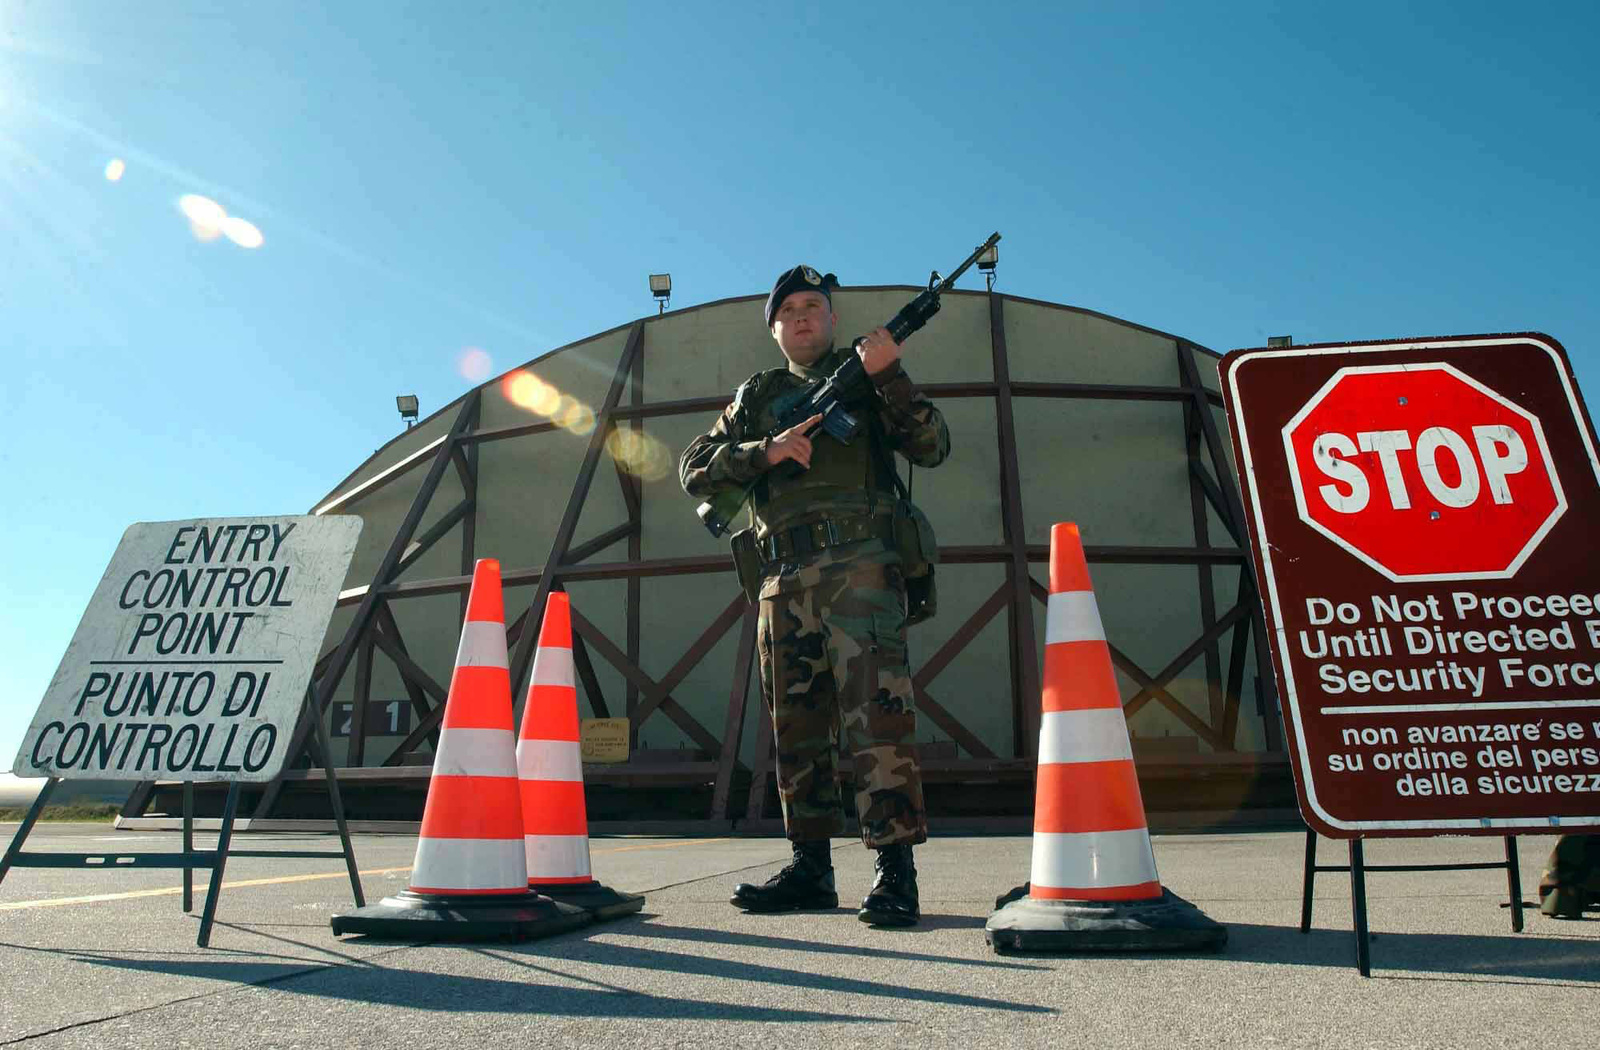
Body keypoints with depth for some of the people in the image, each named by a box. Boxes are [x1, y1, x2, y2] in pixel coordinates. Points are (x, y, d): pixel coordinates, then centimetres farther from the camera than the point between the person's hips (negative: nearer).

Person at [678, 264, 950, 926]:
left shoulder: (865, 377, 12)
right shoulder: (757, 396, 20)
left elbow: (932, 449, 0)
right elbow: (694, 469, 11)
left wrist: (889, 375, -13)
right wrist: (766, 450, -5)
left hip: (858, 566, -4)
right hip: (784, 582, 4)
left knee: (875, 711, -13)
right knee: (798, 726, 7)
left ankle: (895, 870, -8)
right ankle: (811, 868, 16)